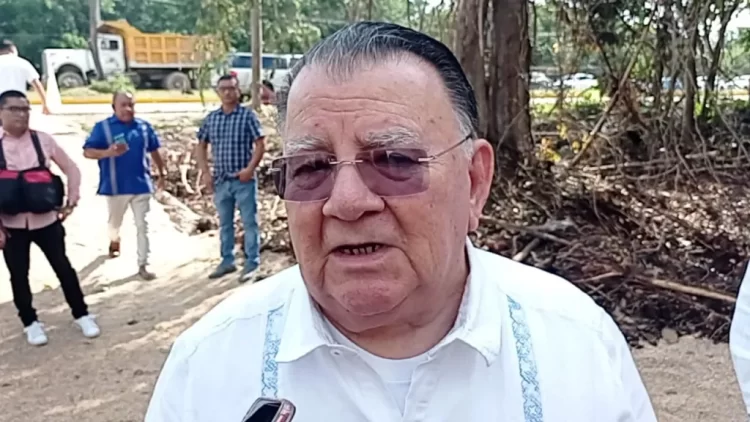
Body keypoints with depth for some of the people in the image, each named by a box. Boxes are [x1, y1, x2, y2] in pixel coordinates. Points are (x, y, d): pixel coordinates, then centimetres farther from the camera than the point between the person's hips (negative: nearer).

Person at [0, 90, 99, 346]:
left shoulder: (43, 140, -3)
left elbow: (71, 169, 6)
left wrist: (71, 200, -4)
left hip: (46, 220, 0)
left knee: (63, 268, 8)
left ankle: (82, 316, 22)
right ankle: (30, 323, 27)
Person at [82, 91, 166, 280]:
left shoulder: (144, 126, 3)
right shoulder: (103, 127, -7)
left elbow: (154, 151, 14)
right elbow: (87, 152, -11)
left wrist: (162, 173, 17)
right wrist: (108, 152, -28)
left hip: (141, 184, 1)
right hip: (116, 186, -1)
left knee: (142, 226, 0)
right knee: (114, 221, 20)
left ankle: (143, 265, 6)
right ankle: (114, 240, 53)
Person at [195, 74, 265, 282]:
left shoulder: (248, 115, -4)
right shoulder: (211, 118, 8)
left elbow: (260, 144, -7)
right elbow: (201, 146, 14)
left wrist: (250, 169, -16)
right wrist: (206, 172, 4)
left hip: (244, 180, -4)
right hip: (220, 180, 5)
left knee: (249, 222, 1)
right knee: (224, 223, 14)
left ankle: (252, 263, 9)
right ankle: (227, 261, 26)